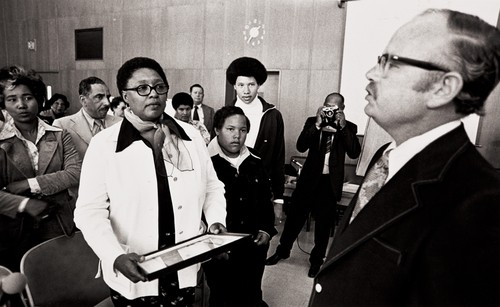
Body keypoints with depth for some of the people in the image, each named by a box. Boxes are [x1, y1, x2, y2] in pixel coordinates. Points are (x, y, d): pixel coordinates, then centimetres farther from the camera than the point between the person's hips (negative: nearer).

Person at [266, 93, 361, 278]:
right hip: (309, 178, 1)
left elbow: (354, 153, -13)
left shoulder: (349, 127, 1)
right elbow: (301, 146, -11)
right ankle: (283, 250, 33)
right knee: (295, 215, 11)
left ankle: (316, 260, 30)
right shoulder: (312, 122, 2)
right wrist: (317, 124, -19)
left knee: (324, 223, 10)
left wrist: (343, 126, -18)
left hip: (331, 181, -1)